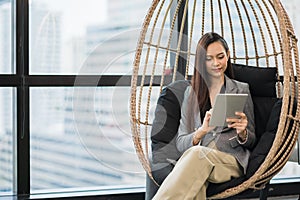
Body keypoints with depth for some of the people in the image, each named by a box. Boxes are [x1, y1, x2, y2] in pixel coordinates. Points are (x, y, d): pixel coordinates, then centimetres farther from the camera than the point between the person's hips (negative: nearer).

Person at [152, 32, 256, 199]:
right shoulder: (191, 93, 20)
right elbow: (181, 143, 11)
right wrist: (201, 131, -12)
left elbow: (251, 142, 15)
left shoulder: (241, 90, 15)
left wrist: (242, 132, -10)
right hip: (200, 160, 2)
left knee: (197, 154, -38)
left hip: (232, 160, -1)